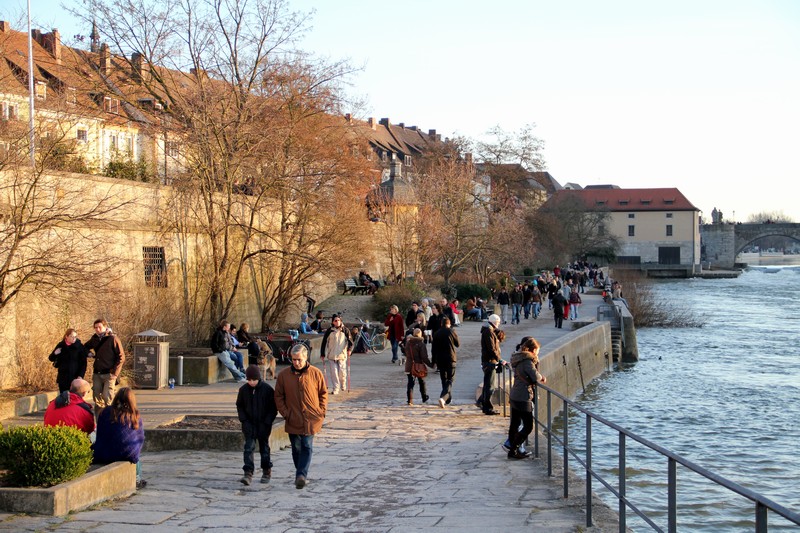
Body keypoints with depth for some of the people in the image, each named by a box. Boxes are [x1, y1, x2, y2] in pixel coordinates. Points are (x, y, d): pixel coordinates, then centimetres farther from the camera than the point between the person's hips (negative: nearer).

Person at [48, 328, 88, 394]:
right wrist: (55, 353, -9)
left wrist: (81, 375, -14)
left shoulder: (79, 346, -3)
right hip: (63, 377, 3)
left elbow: (83, 363, -3)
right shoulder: (61, 346, 4)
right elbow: (51, 358, 13)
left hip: (75, 377, -3)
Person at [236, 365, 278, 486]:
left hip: (263, 425, -1)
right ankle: (248, 473, -12)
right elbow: (239, 406, 10)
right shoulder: (243, 389, 0)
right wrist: (244, 420, -3)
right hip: (249, 425, 2)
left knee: (264, 447, 10)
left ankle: (267, 471, 27)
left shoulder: (267, 389, -8)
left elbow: (273, 407, -4)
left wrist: (267, 422, -12)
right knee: (249, 447, -8)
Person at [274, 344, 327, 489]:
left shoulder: (315, 373, -4)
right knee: (296, 448, 8)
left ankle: (301, 474, -10)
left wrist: (322, 411, -1)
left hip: (311, 419, -2)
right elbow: (278, 396, 7)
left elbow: (323, 393, 6)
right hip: (293, 420, 2)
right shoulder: (284, 375, -1)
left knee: (307, 447, -7)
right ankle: (301, 475, 22)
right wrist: (285, 413, -2)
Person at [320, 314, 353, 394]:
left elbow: (350, 341, 2)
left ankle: (343, 385, 25)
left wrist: (349, 349, -17)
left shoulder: (345, 330, 4)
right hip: (331, 355, 0)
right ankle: (335, 389, 1)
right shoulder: (329, 331, 3)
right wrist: (322, 354, 6)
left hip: (342, 355, 0)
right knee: (334, 372, -5)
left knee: (342, 372, -1)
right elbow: (324, 342, 7)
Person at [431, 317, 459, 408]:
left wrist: (434, 361, 12)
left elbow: (433, 348, 5)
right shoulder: (451, 331, -5)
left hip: (440, 360, 3)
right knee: (450, 379, -2)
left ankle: (448, 398, 21)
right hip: (450, 359, -3)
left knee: (444, 379, 15)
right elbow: (457, 344, 6)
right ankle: (443, 397, -23)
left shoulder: (437, 333, 3)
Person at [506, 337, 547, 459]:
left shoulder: (519, 360, 11)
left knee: (514, 424, 16)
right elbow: (536, 377, -23)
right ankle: (513, 450, -2)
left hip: (514, 397, 10)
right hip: (523, 399, -10)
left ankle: (513, 448, 25)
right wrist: (542, 378, -2)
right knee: (528, 426, -3)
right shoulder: (527, 361, -17)